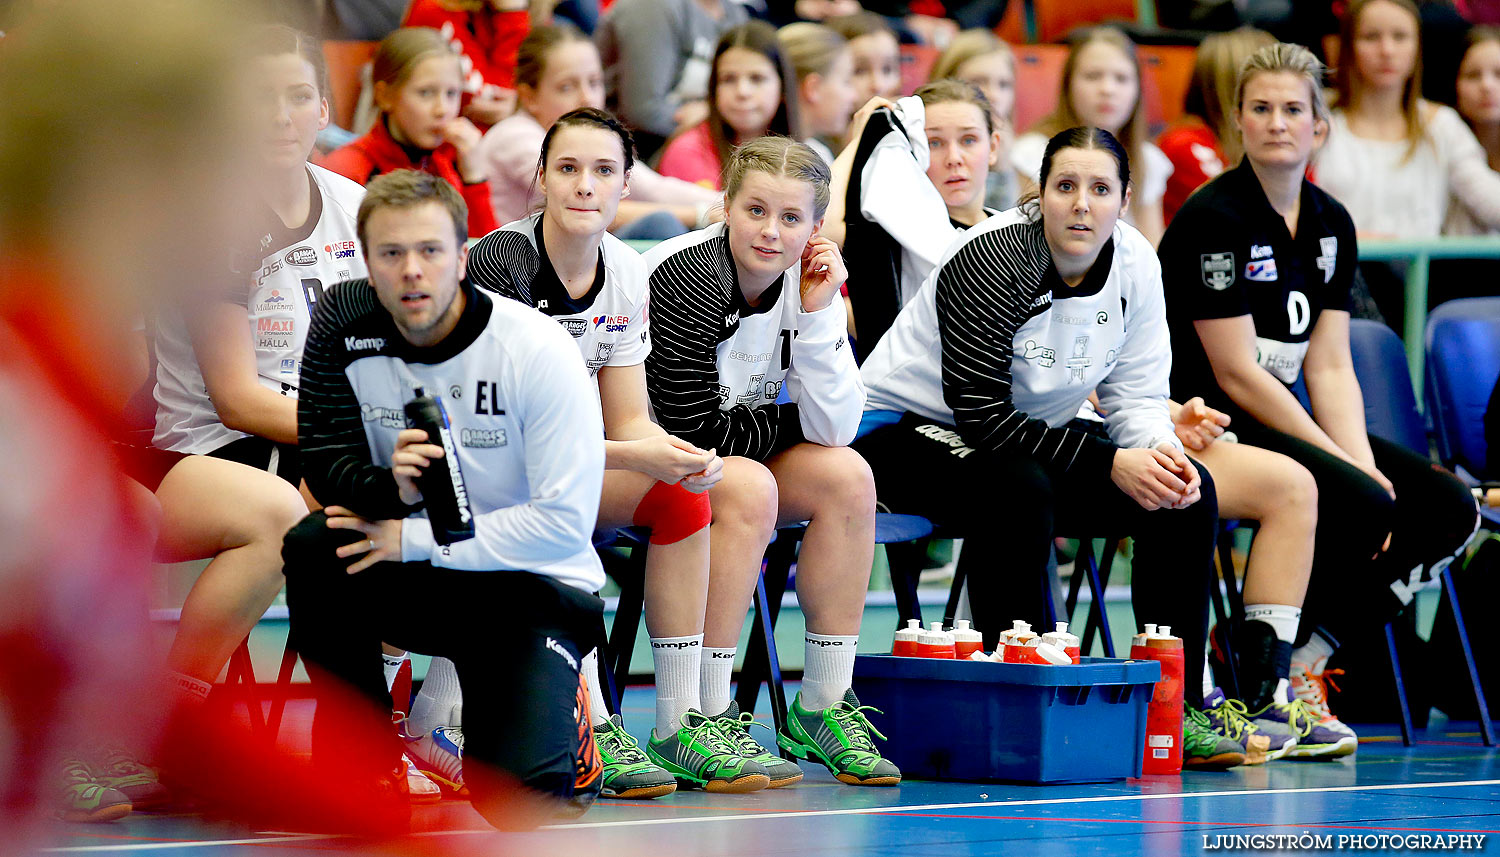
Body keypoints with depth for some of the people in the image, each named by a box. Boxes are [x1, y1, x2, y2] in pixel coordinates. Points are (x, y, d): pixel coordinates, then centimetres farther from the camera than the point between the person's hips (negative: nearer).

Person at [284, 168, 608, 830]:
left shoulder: (537, 350, -19)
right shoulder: (344, 323, -7)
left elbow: (565, 522, -18)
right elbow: (325, 462, -5)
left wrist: (414, 538, -19)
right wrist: (391, 488, -29)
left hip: (534, 583, -4)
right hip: (417, 576, 4)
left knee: (510, 795, -25)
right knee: (313, 546, -29)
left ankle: (558, 712, 13)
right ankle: (362, 753, -9)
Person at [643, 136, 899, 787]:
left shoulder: (807, 283, -4)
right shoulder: (692, 277, -24)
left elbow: (833, 428, -11)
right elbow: (690, 426, -25)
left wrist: (817, 314, -20)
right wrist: (791, 417, -9)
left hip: (731, 451, 7)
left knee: (847, 477, -12)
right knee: (747, 486, -31)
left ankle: (823, 707, -8)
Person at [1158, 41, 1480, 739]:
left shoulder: (1332, 225, 9)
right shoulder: (1214, 218, -14)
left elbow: (1330, 368, 6)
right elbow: (1236, 374, -17)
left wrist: (1366, 465, -12)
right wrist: (1356, 474, -17)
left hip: (1284, 423, 8)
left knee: (1448, 507, -6)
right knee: (1362, 506, -28)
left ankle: (1303, 659, -5)